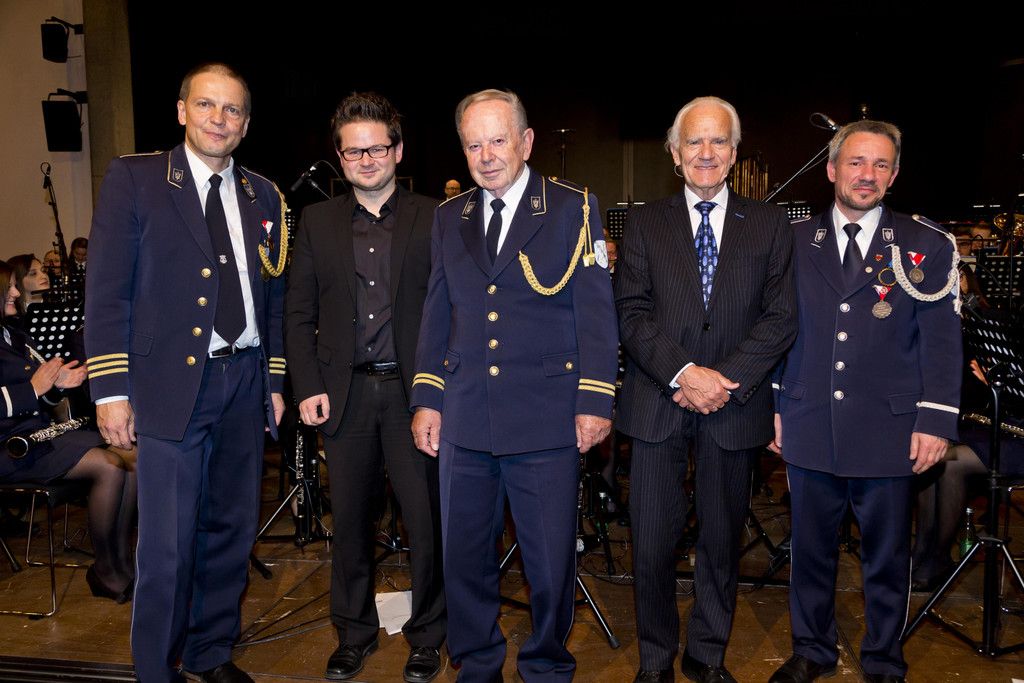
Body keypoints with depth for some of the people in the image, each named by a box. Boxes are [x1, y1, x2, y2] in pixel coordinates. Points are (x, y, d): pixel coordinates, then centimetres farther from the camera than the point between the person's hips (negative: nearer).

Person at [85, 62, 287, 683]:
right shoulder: (134, 178, 0)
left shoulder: (263, 196, 11)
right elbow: (107, 292, -4)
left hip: (246, 383, 4)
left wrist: (275, 381, 11)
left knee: (231, 532, 13)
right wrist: (111, 388, -9)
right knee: (167, 547, 0)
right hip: (171, 386, -4)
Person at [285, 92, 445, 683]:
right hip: (345, 393, 2)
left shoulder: (432, 219, 2)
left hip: (414, 391, -2)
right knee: (350, 521, 12)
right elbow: (299, 314, 8)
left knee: (427, 519, 4)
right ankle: (355, 633, 31)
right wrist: (309, 387, -1)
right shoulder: (317, 222, 9)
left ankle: (427, 636, 24)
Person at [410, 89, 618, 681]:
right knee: (465, 555, 13)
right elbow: (438, 314, 14)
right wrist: (427, 398, 8)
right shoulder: (450, 217, 12)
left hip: (546, 419, -3)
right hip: (466, 420, 4)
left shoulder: (573, 209, 0)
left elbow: (596, 312, -3)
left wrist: (595, 401, -9)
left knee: (552, 562, 6)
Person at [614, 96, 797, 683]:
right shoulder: (645, 223, 7)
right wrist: (683, 374, -15)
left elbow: (781, 317, 0)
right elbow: (632, 314, -2)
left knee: (723, 539, 12)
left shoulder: (769, 224, 7)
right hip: (659, 403, 0)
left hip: (734, 406, 1)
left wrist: (725, 379, -12)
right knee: (653, 542, 3)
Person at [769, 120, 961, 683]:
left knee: (886, 556, 12)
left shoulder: (926, 246, 1)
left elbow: (941, 341, 0)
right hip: (809, 427, 2)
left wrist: (935, 421, -5)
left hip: (888, 432, -1)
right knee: (811, 549, 13)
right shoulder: (794, 241, 5)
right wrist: (772, 406, 6)